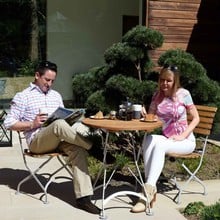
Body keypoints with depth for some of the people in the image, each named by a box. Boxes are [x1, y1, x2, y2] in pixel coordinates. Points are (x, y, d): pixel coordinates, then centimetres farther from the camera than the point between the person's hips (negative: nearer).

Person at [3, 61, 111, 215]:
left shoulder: (56, 95, 21)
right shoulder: (22, 97, 4)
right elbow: (9, 123, 1)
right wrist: (32, 124, -13)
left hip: (58, 139, 5)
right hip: (37, 140, -5)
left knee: (78, 149, -28)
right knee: (59, 125, -37)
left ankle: (83, 197, -31)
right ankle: (93, 147, -21)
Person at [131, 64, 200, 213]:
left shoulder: (183, 94, -6)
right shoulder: (157, 95, 5)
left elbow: (196, 118, -5)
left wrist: (183, 136, -17)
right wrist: (143, 115, -18)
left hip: (185, 140, -4)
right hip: (166, 138, 4)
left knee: (159, 144, -35)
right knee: (148, 139, -30)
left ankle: (148, 189, -37)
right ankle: (151, 189, -33)